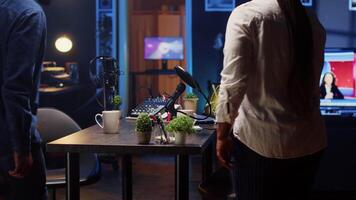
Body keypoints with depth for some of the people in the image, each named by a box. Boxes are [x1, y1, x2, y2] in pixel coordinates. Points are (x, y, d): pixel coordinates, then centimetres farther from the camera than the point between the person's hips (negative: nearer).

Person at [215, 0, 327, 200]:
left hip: (260, 140, -5)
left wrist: (222, 135, -7)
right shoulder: (313, 22, 9)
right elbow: (311, 83, 15)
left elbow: (233, 83, -13)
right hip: (310, 141, 5)